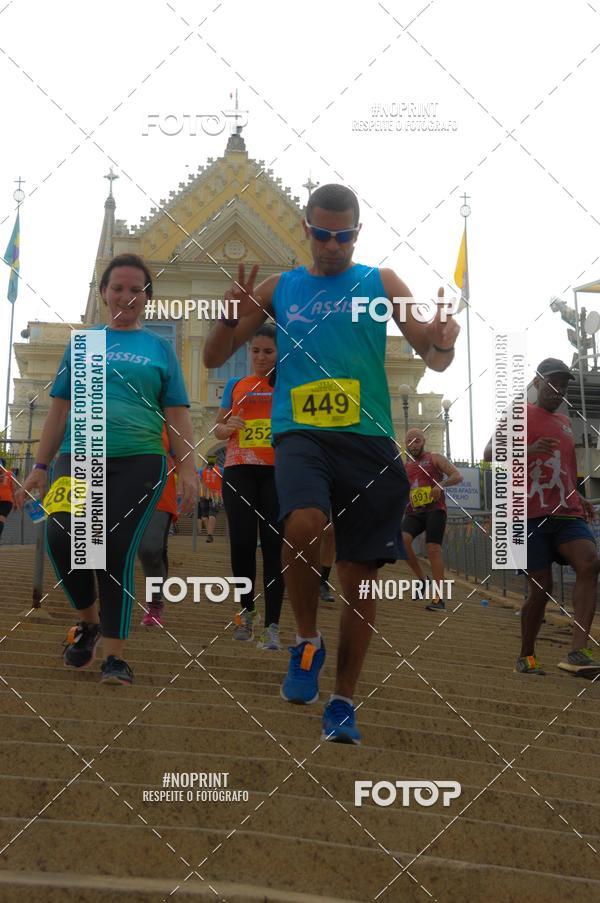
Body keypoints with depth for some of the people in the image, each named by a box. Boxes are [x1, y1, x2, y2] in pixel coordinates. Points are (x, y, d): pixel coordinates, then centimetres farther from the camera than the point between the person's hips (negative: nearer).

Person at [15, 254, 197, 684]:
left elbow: (177, 416, 9)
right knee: (63, 537, -17)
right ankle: (89, 619, 10)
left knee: (117, 552, -10)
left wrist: (188, 470, -2)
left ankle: (115, 655, 1)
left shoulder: (160, 348, 12)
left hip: (138, 462, -1)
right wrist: (41, 466, 11)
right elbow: (60, 409, 16)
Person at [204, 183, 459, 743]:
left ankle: (343, 702, 19)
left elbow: (434, 359, 5)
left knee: (361, 575, 2)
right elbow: (214, 359, 13)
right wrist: (232, 316, -8)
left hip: (368, 439, 1)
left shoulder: (380, 283, 11)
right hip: (299, 434, 0)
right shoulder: (278, 289, 13)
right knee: (303, 523, -31)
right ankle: (306, 645, -6)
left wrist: (442, 342, -20)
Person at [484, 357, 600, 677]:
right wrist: (527, 449, -24)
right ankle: (526, 656, 18)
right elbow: (489, 453, -6)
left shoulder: (564, 422, 23)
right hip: (531, 515, -5)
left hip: (567, 513, 5)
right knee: (541, 587, -5)